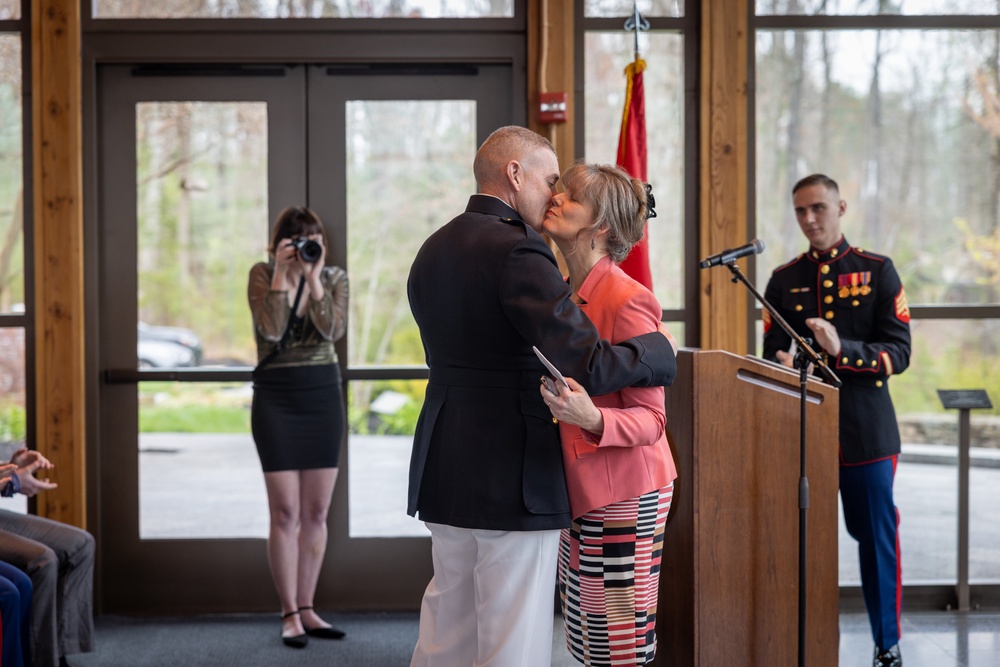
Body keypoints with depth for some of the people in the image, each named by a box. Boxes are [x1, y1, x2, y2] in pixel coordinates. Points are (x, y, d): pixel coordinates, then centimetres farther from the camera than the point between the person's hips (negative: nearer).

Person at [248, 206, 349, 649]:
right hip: (276, 399, -3)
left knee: (316, 512, 6)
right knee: (285, 512, -4)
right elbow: (271, 330, -18)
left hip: (324, 397, 3)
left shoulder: (335, 278, 3)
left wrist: (314, 275, -17)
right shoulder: (262, 275, -4)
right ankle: (290, 615, 3)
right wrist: (282, 273, -19)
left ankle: (307, 609, 15)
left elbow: (332, 330, -13)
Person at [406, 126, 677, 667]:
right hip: (514, 479, -8)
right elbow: (590, 368, -22)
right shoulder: (518, 252, -16)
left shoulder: (432, 251, 12)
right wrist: (659, 349, -6)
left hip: (443, 474, 8)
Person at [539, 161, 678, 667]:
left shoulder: (628, 301, -15)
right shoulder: (562, 293, 10)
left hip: (622, 495, -8)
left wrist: (591, 419, -32)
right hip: (577, 492, 8)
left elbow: (651, 419, -16)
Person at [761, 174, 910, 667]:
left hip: (867, 431, -2)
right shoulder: (783, 280, 9)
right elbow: (772, 355, 8)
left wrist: (841, 350, -22)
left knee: (876, 537, 3)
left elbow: (899, 352, -5)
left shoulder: (878, 271, 2)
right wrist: (785, 363, -16)